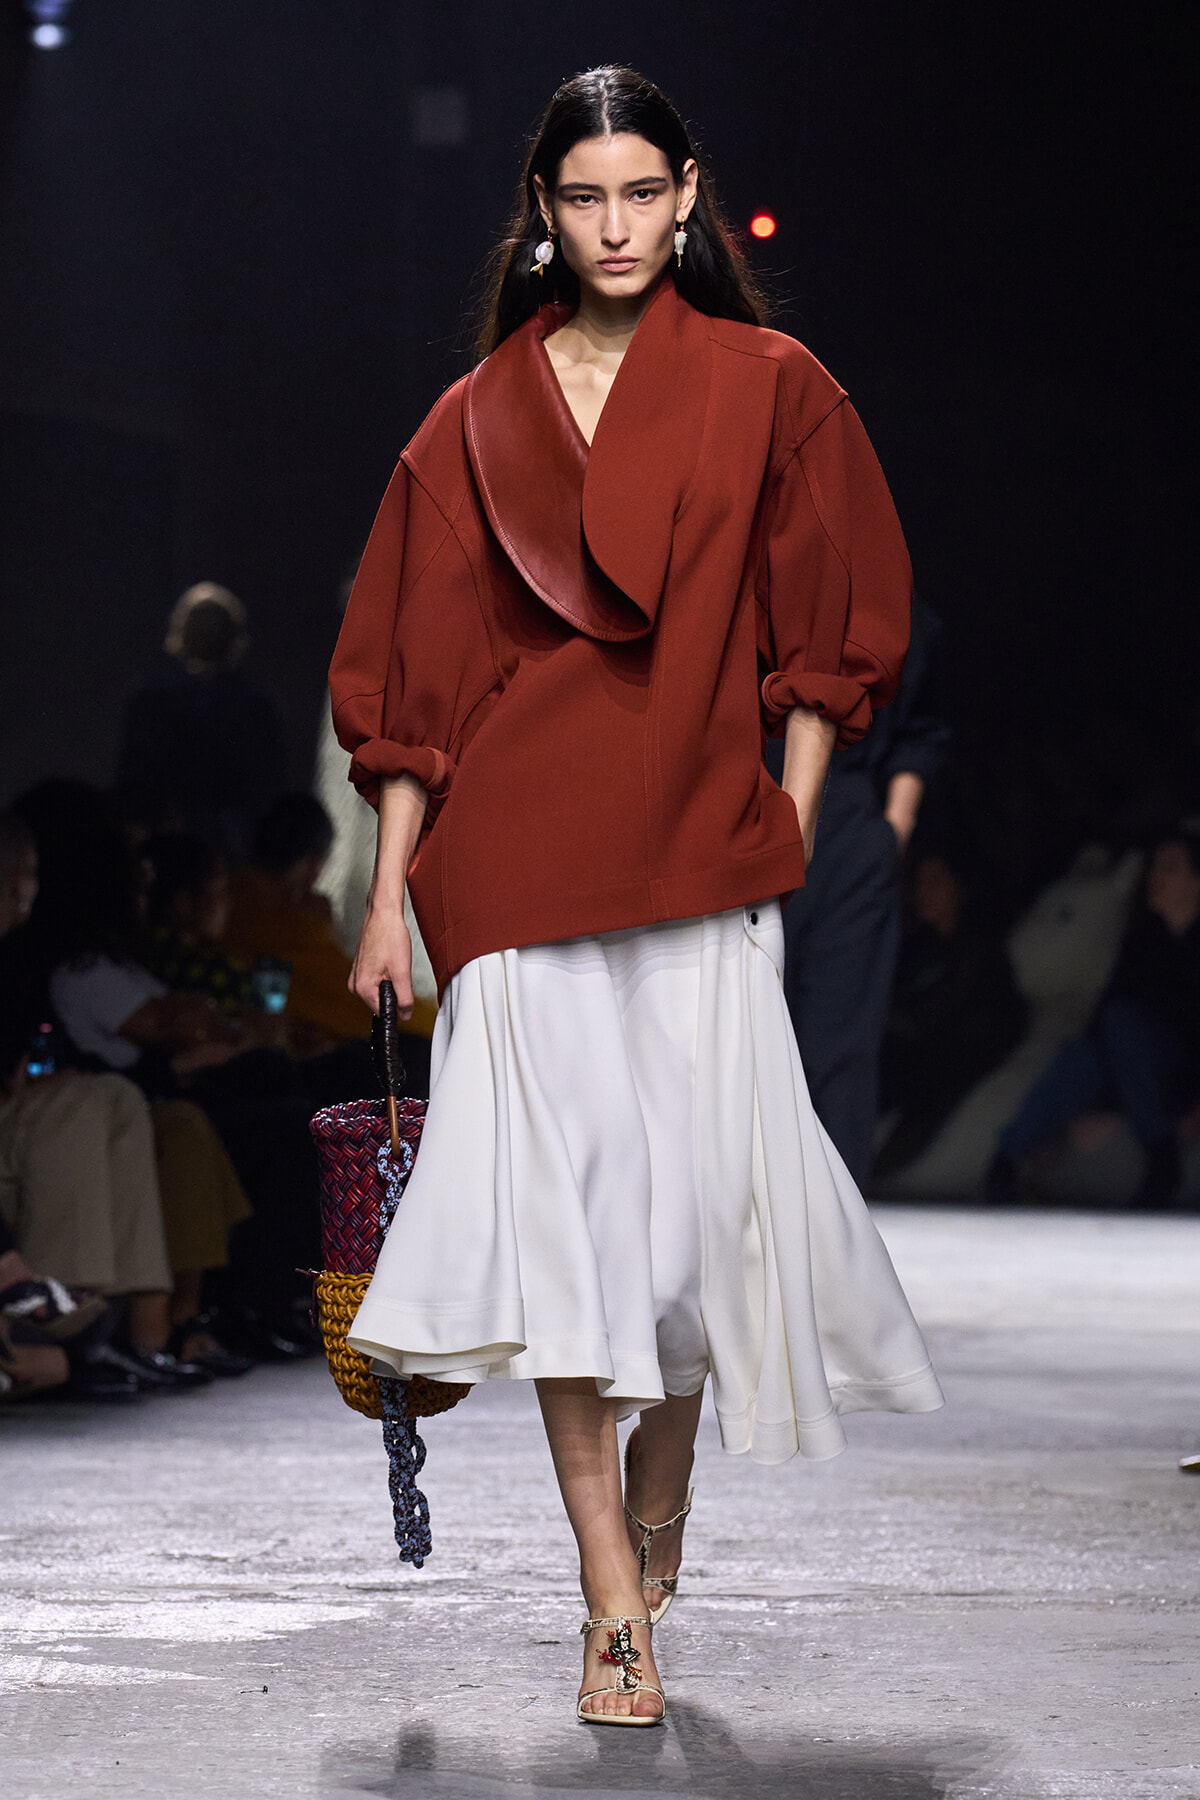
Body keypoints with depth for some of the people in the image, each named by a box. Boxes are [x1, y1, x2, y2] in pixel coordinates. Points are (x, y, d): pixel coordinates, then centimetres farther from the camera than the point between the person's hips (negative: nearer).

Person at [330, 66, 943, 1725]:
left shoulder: (767, 390, 6)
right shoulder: (478, 419, 9)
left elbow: (834, 631, 9)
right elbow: (413, 666, 9)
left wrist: (787, 831, 2)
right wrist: (390, 887, 5)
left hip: (702, 855, 0)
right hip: (519, 859, 1)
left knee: (700, 1194, -2)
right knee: (563, 1205, -6)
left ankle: (662, 1505, 26)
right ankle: (614, 1607, -3)